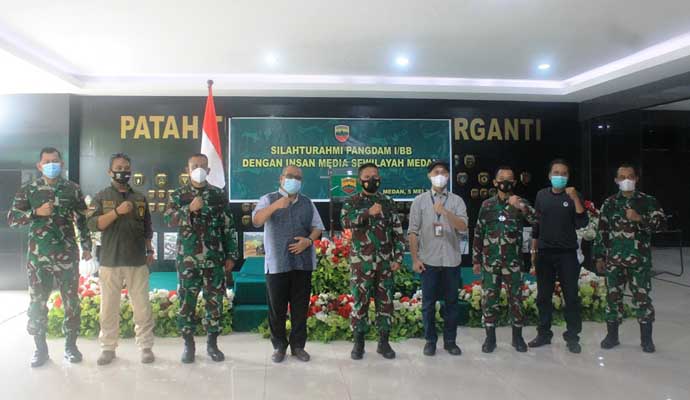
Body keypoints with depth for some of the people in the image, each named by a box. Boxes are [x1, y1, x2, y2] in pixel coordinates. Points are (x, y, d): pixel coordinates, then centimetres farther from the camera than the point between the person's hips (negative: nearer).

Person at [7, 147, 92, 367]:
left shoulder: (72, 189, 4)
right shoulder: (28, 190, 4)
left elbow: (83, 220, 7)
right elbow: (12, 218, 2)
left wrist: (86, 246, 2)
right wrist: (36, 212, -14)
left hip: (67, 255, 0)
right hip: (38, 256, 0)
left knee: (71, 302, 5)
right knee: (37, 303, 6)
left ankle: (71, 345, 18)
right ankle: (40, 348, 20)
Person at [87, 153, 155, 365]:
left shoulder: (140, 198, 12)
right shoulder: (101, 197, 5)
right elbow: (93, 224, -8)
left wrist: (150, 250, 11)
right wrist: (117, 211, -17)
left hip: (137, 261, 1)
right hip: (110, 262, -1)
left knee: (142, 306, 3)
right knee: (109, 307, 6)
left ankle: (146, 346, 12)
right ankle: (108, 348, 20)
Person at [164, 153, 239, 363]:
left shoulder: (219, 195, 5)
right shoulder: (179, 195, 6)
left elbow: (229, 227, 5)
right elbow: (168, 220, -7)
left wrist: (231, 255, 1)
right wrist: (189, 209, -21)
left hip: (214, 259, 0)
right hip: (187, 259, 0)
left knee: (215, 301, 5)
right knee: (186, 301, 5)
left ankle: (212, 343, 19)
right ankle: (188, 344, 20)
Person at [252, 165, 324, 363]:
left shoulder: (307, 203, 11)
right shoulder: (268, 200, 0)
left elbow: (318, 227, 12)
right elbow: (256, 221, -17)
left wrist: (308, 240, -8)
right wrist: (275, 205, -31)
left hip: (302, 263, 3)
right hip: (276, 263, -3)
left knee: (300, 307, 8)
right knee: (277, 307, 5)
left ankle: (298, 345, 21)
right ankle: (279, 346, 20)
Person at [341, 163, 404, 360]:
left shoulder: (388, 202, 8)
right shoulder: (352, 202, 1)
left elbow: (398, 232, 8)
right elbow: (345, 221, -21)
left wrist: (398, 258, 1)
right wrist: (368, 213, -34)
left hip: (385, 262, 3)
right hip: (362, 262, -2)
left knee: (385, 301, 8)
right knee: (360, 302, 3)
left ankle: (384, 342, 21)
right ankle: (358, 343, 17)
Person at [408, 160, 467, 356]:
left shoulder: (457, 201, 4)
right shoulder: (420, 200, 3)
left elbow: (463, 226, -10)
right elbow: (413, 232, 1)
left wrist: (445, 212, -26)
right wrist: (415, 259, -5)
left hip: (451, 260, 1)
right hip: (428, 260, -1)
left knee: (451, 302, 9)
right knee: (429, 303, 6)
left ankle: (450, 341, 23)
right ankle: (430, 340, 20)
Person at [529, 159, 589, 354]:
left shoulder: (573, 196, -1)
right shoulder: (542, 195, 6)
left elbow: (582, 223, -12)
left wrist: (575, 198, -20)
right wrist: (534, 248, 10)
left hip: (567, 253, -2)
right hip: (544, 253, 2)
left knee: (571, 296, 1)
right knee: (543, 296, 9)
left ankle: (572, 337, 13)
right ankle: (544, 334, 21)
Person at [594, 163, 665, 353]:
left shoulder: (648, 201, 2)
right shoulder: (609, 203, 6)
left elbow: (661, 222, -6)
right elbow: (602, 231, 8)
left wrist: (640, 218, -22)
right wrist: (599, 256, 5)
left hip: (639, 259, -2)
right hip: (614, 259, 2)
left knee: (642, 296, 3)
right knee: (613, 296, 7)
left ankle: (646, 338, 15)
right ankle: (612, 335, 19)